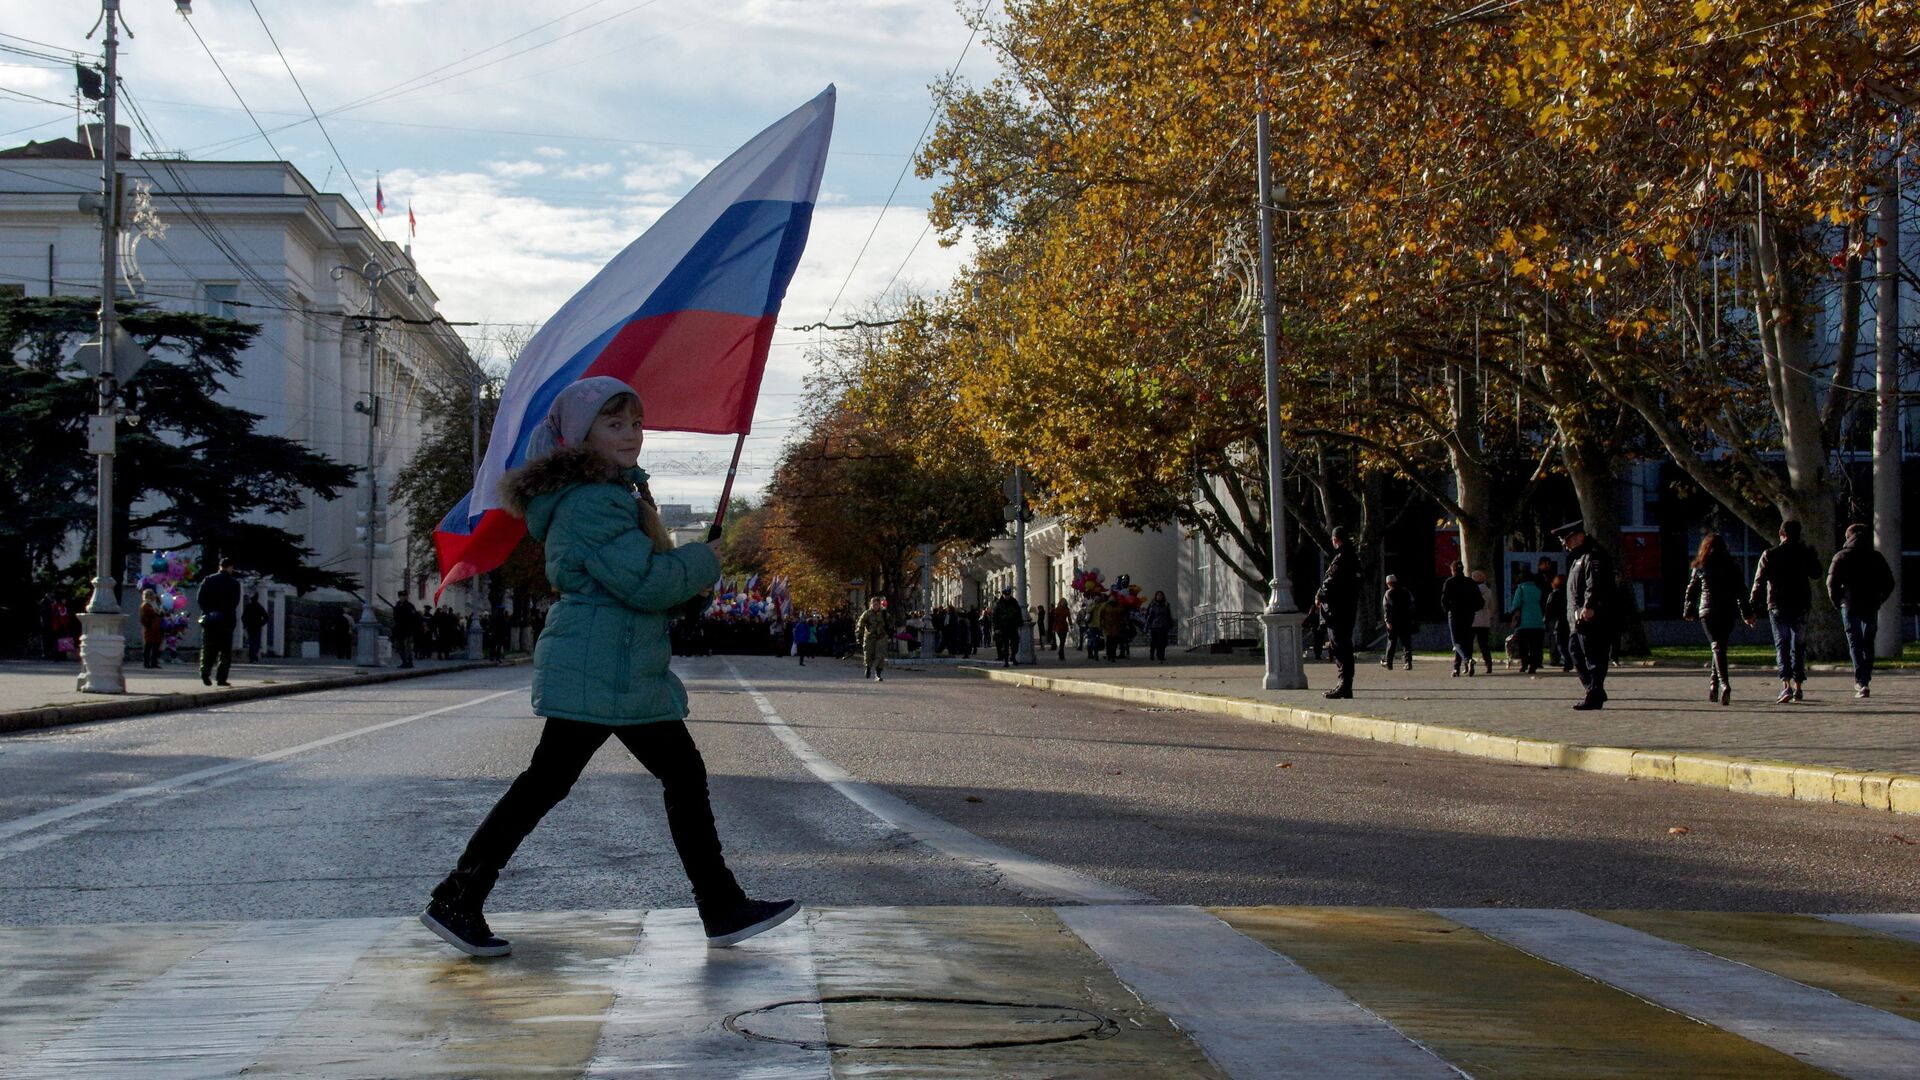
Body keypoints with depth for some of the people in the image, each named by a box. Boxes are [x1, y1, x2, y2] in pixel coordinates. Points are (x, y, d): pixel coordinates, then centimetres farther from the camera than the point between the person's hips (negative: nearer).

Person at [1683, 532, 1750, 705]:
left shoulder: (1700, 567, 3)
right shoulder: (1732, 567, 6)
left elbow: (1692, 591, 8)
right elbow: (1741, 591, 6)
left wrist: (1688, 611, 19)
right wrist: (1746, 613, 12)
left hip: (1708, 611, -2)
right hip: (1728, 612, 2)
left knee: (1716, 647, -10)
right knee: (1720, 647, 16)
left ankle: (1724, 684, -29)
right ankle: (1714, 685, 20)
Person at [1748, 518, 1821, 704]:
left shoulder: (1769, 555, -4)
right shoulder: (1805, 553, 1)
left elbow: (1759, 582, -7)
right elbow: (1816, 573, 18)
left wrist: (1753, 608, -5)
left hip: (1777, 606, -2)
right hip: (1801, 606, 2)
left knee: (1782, 646, -1)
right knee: (1798, 647, 12)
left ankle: (1786, 685, -19)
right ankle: (1798, 687, 13)